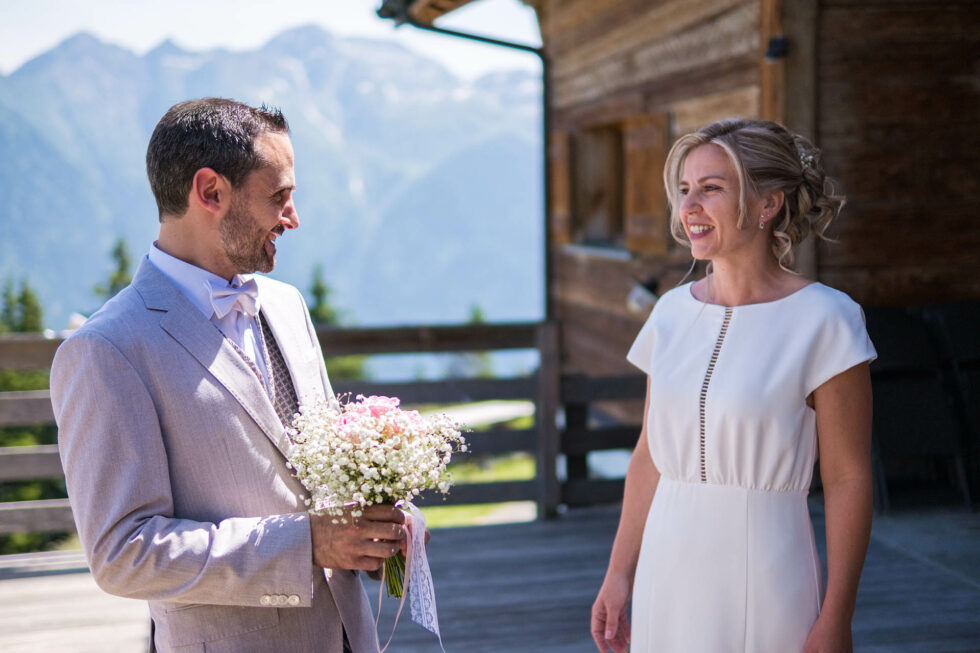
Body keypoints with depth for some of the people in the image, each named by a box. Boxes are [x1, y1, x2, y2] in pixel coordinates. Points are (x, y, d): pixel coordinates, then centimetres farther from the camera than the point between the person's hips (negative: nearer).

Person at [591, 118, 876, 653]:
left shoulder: (822, 319, -11)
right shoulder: (672, 312, 4)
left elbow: (847, 478, -10)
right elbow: (650, 454, 10)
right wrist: (619, 574, 11)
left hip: (766, 573, -5)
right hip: (668, 570, 5)